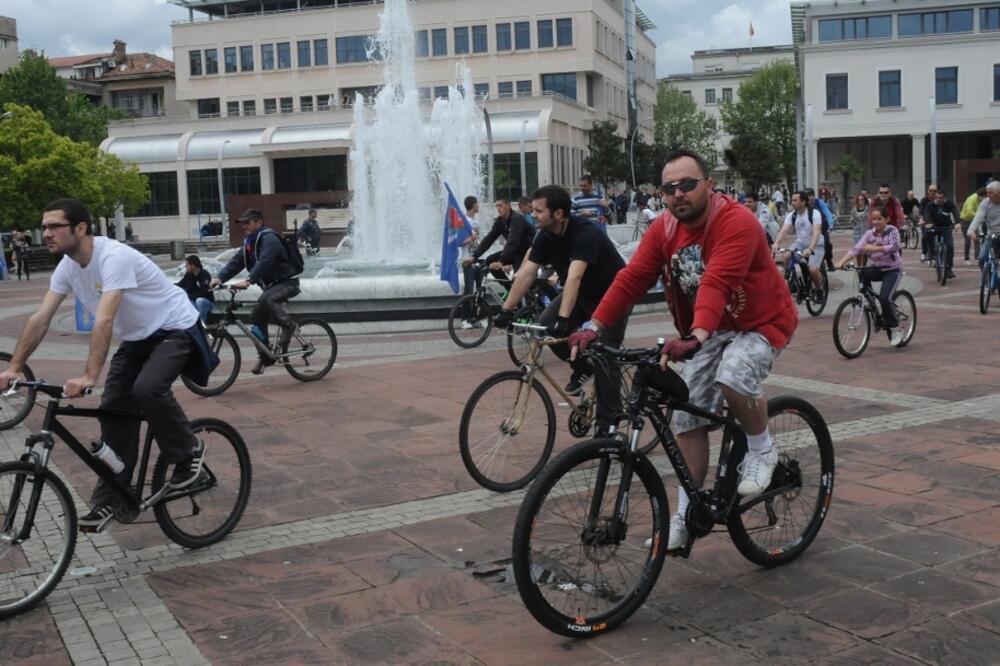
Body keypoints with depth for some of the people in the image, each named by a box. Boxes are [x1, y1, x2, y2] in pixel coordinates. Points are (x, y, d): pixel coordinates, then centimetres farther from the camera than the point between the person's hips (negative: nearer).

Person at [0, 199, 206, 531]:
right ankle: (109, 500, 10)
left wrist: (89, 376, -47)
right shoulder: (67, 266, -4)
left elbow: (104, 321, -40)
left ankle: (188, 451, -5)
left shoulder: (114, 257, -30)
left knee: (147, 389, -31)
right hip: (137, 337, 8)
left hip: (175, 329, -8)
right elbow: (40, 318, -3)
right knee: (113, 410, 0)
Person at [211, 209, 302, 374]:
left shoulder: (269, 239, -19)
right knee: (257, 317, 1)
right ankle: (265, 356, 10)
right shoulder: (249, 242, 9)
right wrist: (220, 278, -15)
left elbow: (264, 262, -35)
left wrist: (248, 280, -46)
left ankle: (288, 325, -15)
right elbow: (236, 261, 0)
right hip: (271, 285, 9)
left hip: (287, 282, -9)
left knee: (267, 299, -35)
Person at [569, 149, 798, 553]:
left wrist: (696, 337, -55)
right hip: (707, 331, 6)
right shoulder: (664, 228, -7)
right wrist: (595, 326, -26)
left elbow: (716, 284, -41)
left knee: (733, 377, -35)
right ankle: (687, 515, 13)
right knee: (687, 418, 0)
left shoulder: (736, 223, -27)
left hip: (761, 324, -6)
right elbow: (632, 278, -14)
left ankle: (761, 449, -4)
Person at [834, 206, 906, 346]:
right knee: (862, 273, -28)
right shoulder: (870, 233, -1)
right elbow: (856, 248, -13)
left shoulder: (892, 231, -11)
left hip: (892, 269, -5)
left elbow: (894, 247, -29)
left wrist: (874, 248, -38)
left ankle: (896, 329, -4)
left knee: (884, 298, -22)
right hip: (876, 268, 5)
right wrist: (841, 262, -27)